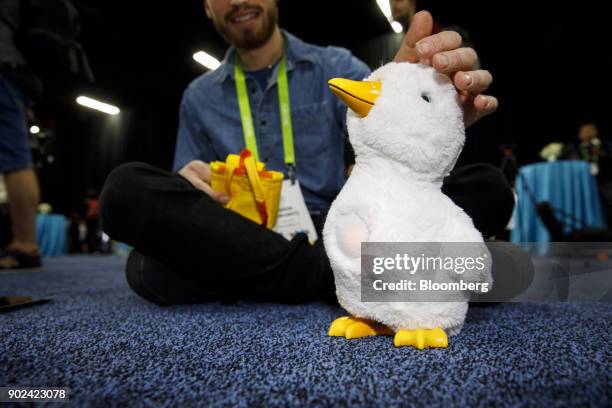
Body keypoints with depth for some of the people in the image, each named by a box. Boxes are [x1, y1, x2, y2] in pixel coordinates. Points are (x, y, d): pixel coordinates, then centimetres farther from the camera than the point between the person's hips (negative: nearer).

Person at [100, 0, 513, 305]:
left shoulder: (336, 68, 8)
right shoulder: (199, 98, 13)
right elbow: (186, 196, 14)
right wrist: (193, 182, -12)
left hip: (333, 232, 0)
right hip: (240, 242, 1)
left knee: (487, 186, -18)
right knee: (127, 189, -25)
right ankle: (330, 275, -23)